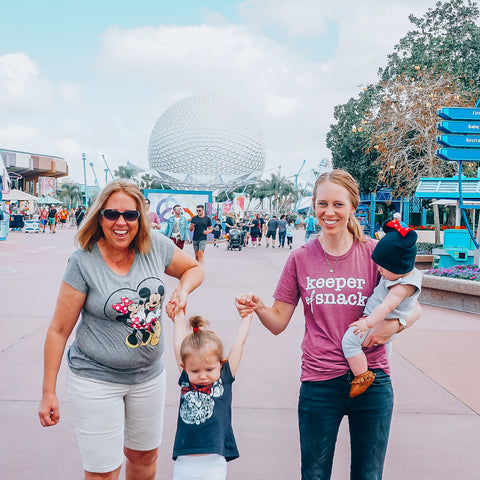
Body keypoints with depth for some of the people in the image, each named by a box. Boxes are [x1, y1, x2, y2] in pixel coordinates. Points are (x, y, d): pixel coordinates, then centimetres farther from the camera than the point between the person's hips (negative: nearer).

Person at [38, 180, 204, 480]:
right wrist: (48, 393, -8)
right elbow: (59, 330, -11)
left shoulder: (156, 247, -7)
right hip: (97, 379, -4)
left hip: (149, 375, 4)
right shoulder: (83, 262, -16)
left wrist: (182, 291, -12)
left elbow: (195, 268, 11)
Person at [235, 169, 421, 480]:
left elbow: (414, 308, 3)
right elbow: (278, 322, 2)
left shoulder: (375, 253, -3)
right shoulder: (301, 259, 0)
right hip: (320, 384, 0)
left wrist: (395, 323, -17)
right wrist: (258, 307, -18)